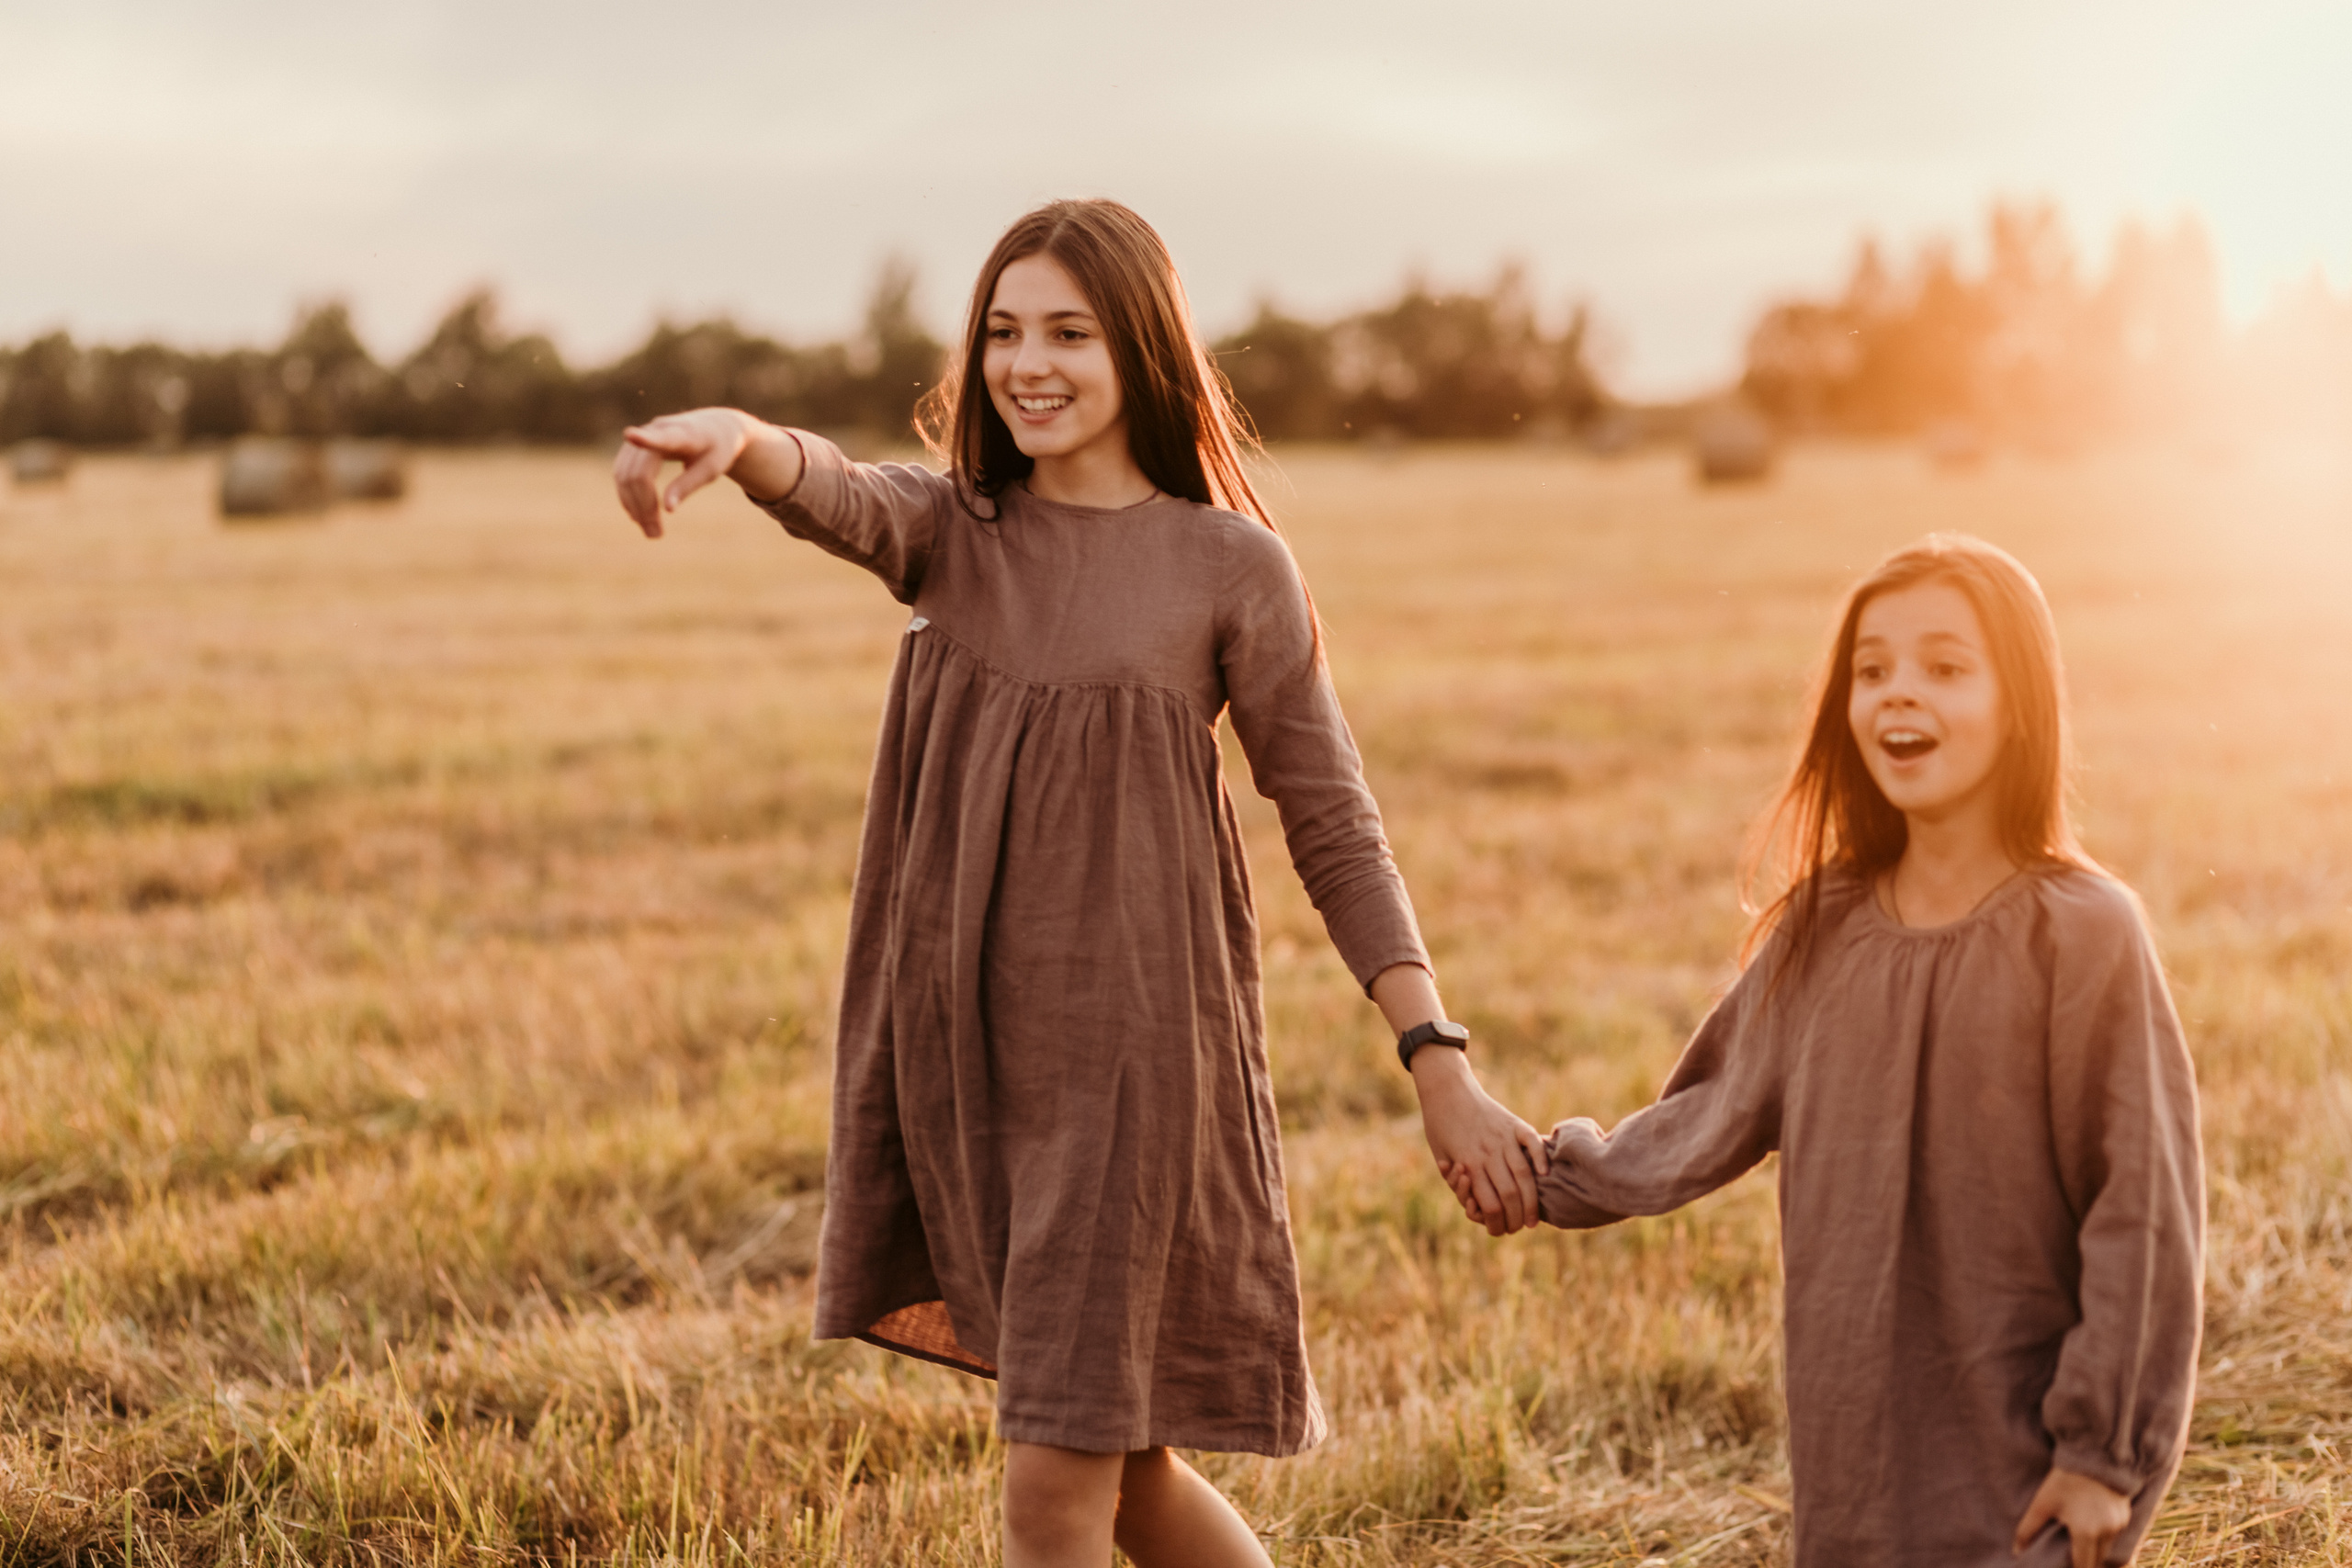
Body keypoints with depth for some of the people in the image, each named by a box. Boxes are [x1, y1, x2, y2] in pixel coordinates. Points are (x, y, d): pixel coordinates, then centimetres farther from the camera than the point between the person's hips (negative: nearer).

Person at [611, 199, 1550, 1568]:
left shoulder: (1232, 568, -3)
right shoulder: (950, 531, 6)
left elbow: (1335, 829, -1)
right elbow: (833, 494, -17)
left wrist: (1440, 1062, -9)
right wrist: (733, 437, -42)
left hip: (1130, 1055, -4)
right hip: (965, 1048, 4)